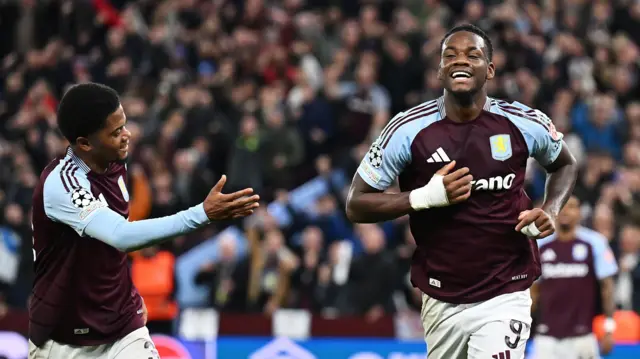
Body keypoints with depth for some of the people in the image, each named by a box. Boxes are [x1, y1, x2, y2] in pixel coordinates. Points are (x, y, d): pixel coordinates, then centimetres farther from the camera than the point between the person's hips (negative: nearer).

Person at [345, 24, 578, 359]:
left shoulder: (525, 124, -4)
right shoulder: (409, 129, -8)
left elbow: (565, 165, 18)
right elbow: (356, 205, -5)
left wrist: (550, 211, -2)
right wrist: (426, 197, -18)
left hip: (505, 296, -1)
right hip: (441, 302, 1)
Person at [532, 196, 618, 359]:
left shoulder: (594, 243, -3)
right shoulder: (540, 245, 6)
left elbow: (607, 287, -1)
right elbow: (533, 289, 13)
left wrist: (609, 328, -5)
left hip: (581, 337, -3)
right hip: (547, 337, 3)